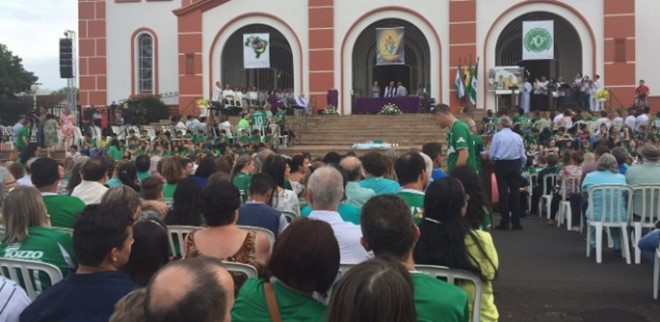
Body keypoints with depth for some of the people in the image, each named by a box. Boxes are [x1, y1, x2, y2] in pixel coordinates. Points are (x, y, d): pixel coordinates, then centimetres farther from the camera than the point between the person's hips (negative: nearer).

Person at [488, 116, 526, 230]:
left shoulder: (497, 136, -4)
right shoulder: (518, 136, 5)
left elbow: (491, 154, -4)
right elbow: (523, 156, 8)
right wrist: (520, 167, 24)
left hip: (501, 165, -2)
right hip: (515, 165, 2)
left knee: (503, 193, 2)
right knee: (515, 192, 7)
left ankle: (505, 222, 3)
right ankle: (516, 223, 8)